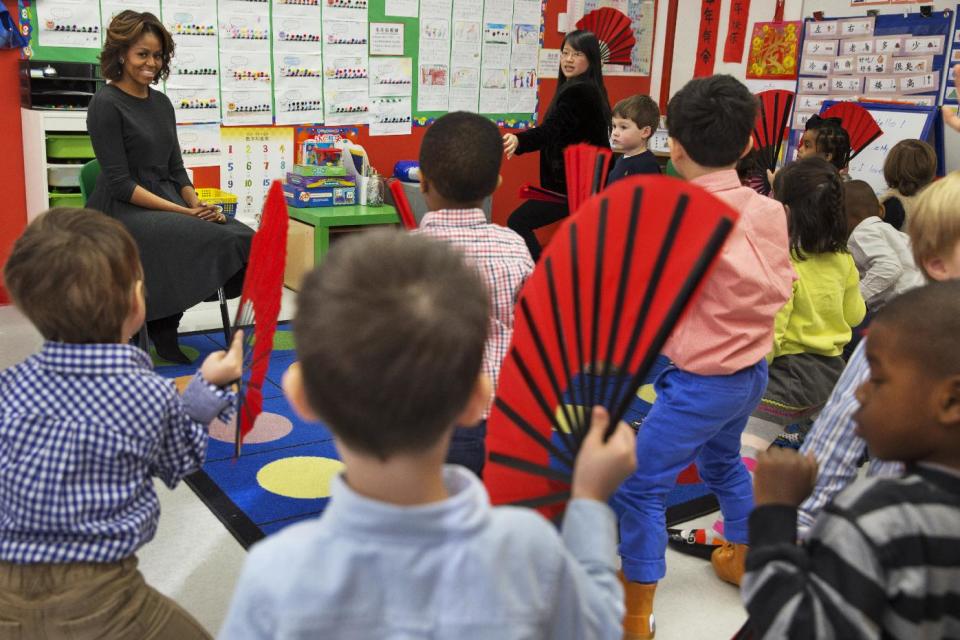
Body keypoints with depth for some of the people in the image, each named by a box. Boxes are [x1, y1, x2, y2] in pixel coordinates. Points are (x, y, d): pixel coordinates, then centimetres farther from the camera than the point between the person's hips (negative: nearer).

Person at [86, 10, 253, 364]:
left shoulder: (161, 103, 14)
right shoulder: (105, 105, -8)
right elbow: (120, 183, -14)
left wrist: (197, 205, -7)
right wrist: (183, 212, -20)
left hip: (166, 205, 7)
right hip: (122, 213, -7)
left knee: (240, 237, -18)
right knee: (217, 240, -29)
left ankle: (164, 324, -7)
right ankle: (162, 330, -10)